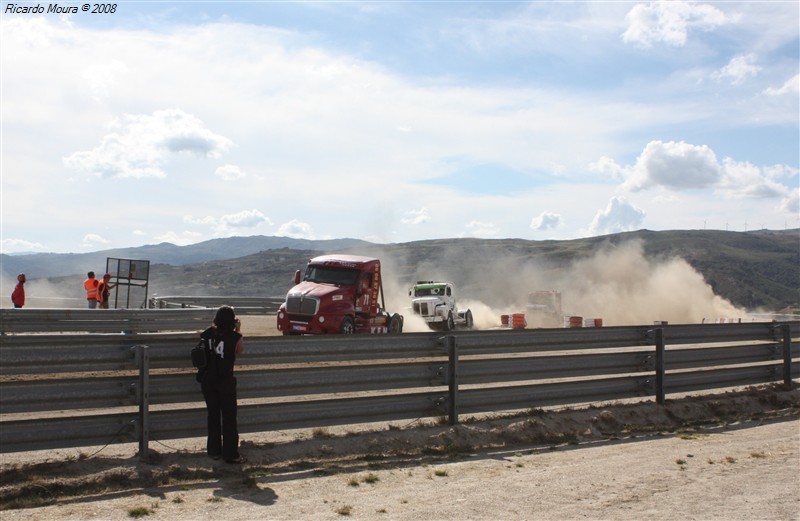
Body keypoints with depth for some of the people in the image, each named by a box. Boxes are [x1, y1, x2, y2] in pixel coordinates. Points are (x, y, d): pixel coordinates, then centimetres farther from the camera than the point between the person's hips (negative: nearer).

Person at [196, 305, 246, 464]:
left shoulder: (207, 334, -5)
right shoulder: (234, 337, -14)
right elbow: (240, 350, 4)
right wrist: (238, 331, 9)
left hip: (207, 381, 4)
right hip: (225, 381, -4)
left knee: (213, 415, 16)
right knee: (229, 417, 7)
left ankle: (213, 451, 24)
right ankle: (231, 454, 9)